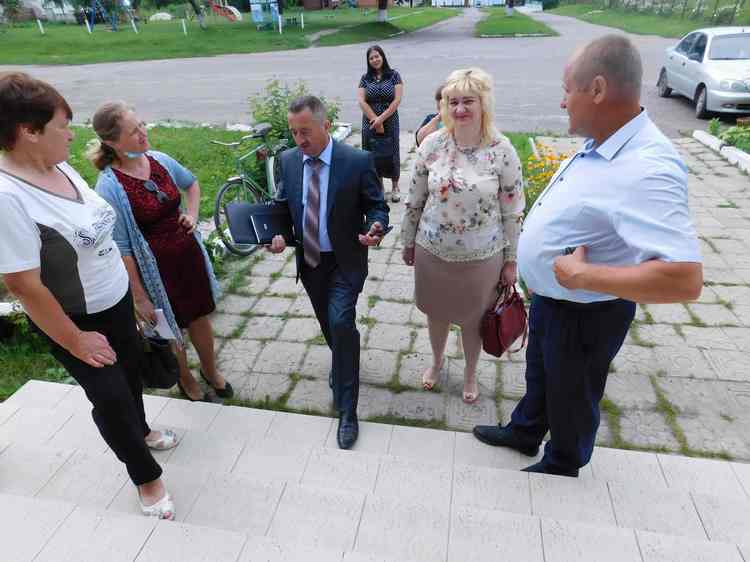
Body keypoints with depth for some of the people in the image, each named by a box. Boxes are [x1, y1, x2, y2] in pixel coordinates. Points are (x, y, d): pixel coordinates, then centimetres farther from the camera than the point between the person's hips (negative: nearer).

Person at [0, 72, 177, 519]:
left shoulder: (61, 167, -4)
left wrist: (132, 286, 14)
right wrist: (75, 341, -17)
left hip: (116, 300, 8)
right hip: (74, 318, -8)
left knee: (132, 365, 24)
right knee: (110, 395, 5)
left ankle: (140, 432, 52)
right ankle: (147, 477, 28)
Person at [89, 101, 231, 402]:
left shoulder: (160, 160, -6)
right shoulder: (110, 187, -21)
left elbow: (192, 183, 16)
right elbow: (121, 249, -18)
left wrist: (192, 215, -2)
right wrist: (140, 296, -15)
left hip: (189, 253, 5)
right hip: (157, 267, -5)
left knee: (201, 318, 20)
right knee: (172, 329, 17)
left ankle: (210, 371, 46)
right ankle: (185, 379, 45)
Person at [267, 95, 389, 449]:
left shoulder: (358, 161, -14)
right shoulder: (288, 160, -1)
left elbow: (377, 206, -6)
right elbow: (284, 205, 10)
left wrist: (376, 229, -28)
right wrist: (278, 234, -9)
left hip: (345, 262, -5)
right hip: (309, 261, 5)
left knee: (340, 323, -17)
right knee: (328, 324, 20)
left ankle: (347, 410, -2)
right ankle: (343, 364, 52)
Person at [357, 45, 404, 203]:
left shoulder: (394, 75, 1)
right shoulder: (365, 78, 6)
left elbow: (397, 100, -7)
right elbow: (361, 101, -3)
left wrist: (382, 118, -14)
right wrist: (375, 120, -12)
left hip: (390, 121, -2)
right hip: (370, 122, 2)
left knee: (391, 153, 2)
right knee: (374, 153, 5)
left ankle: (395, 187, 15)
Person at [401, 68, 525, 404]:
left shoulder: (502, 150, -13)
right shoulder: (432, 145, -8)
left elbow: (512, 211, -7)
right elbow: (415, 200, 2)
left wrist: (511, 260, -3)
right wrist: (408, 242, 8)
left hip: (481, 257, -2)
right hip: (432, 251, 2)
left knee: (473, 320, 17)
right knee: (436, 312, 21)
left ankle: (470, 373, 46)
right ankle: (437, 361, 51)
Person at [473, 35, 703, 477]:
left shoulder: (647, 171, -33)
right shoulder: (601, 144, -4)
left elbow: (685, 279, -40)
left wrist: (583, 275, -34)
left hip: (584, 314, -8)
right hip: (550, 296, 8)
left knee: (571, 395, 18)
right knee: (539, 374, 29)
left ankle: (562, 465, 47)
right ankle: (524, 432, 56)